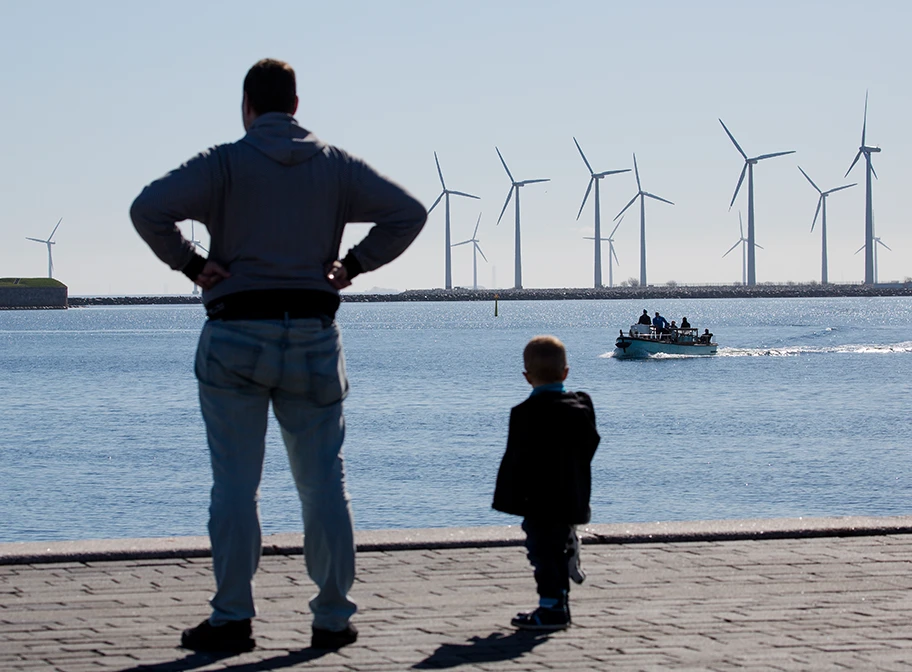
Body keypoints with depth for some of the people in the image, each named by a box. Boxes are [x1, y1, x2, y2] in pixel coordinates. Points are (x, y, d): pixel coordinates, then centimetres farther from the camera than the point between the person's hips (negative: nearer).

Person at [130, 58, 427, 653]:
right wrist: (353, 265, 5)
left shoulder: (224, 163, -3)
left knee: (235, 484, 1)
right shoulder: (335, 165, 6)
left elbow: (149, 209, -16)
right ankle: (333, 619, 9)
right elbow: (408, 212, 2)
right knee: (324, 483, 7)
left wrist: (191, 264, -5)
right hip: (314, 335, 2)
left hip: (237, 336, -2)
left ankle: (232, 619, 0)